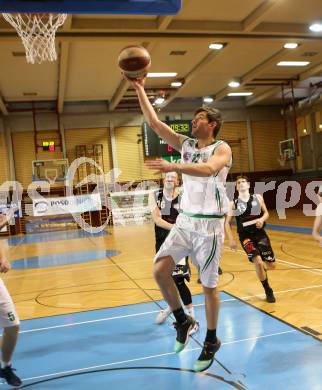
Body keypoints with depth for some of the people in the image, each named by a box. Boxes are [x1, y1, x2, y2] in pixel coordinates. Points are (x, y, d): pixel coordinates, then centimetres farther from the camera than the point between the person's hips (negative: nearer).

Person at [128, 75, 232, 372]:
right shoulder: (186, 144, 8)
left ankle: (212, 342, 25)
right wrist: (140, 90, -3)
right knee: (160, 270, -10)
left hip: (210, 225, -5)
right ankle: (183, 321, 14)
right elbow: (154, 123, 2)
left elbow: (208, 169, -32)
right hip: (185, 222, 5)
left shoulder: (222, 149, -8)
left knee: (208, 285, 4)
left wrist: (173, 166, -43)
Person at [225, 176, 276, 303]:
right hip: (245, 236, -3)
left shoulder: (258, 197, 2)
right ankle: (268, 291, 3)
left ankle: (261, 269, 42)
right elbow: (227, 222, -1)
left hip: (260, 234, 3)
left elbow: (266, 213, 10)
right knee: (258, 262, -19)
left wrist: (262, 219, -13)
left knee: (271, 265, 4)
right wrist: (231, 240, -10)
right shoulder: (233, 203, -3)